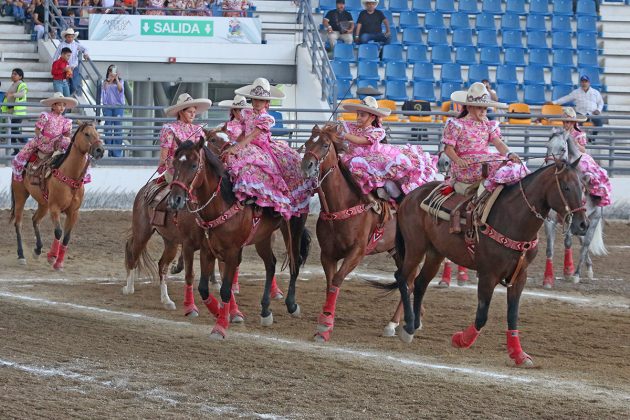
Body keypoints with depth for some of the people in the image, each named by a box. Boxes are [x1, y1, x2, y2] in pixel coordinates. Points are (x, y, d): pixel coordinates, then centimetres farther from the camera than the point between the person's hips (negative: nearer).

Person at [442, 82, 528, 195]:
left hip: (486, 159, 6)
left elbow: (498, 143, 6)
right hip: (466, 165, -6)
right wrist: (458, 160, -24)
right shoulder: (457, 125, 3)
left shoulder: (488, 125, 18)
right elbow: (449, 148, -2)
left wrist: (509, 154, -16)